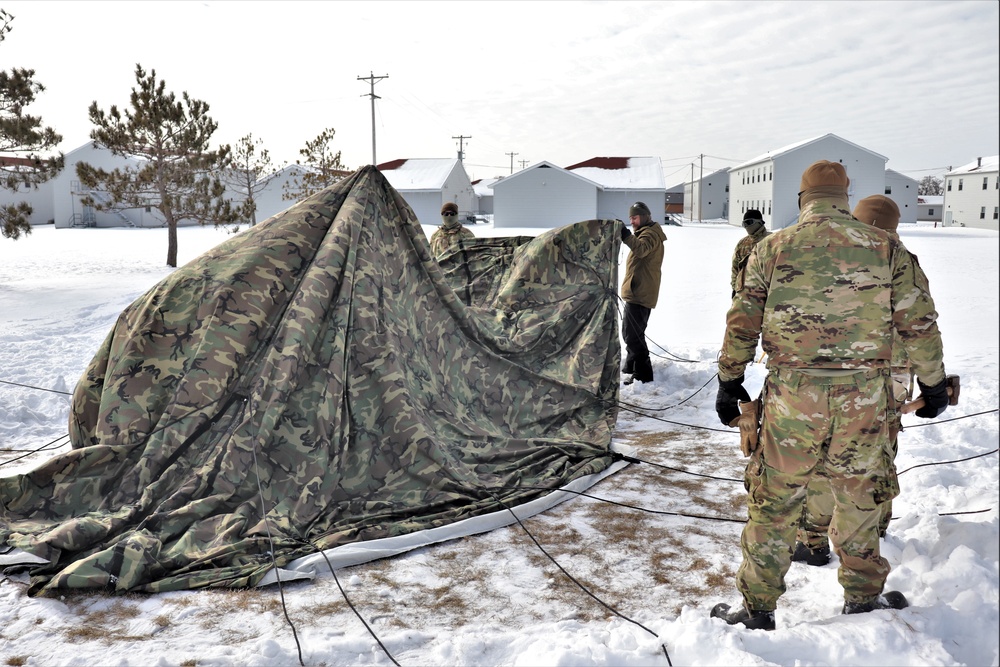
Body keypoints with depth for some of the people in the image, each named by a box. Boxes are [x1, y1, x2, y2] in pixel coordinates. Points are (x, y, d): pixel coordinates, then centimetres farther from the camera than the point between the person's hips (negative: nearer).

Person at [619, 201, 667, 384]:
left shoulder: (650, 233, -11)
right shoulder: (646, 233, 22)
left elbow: (641, 249, -35)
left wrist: (626, 236, -50)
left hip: (640, 293, -11)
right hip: (638, 292, 11)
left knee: (632, 334, -14)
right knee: (632, 333, 20)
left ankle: (643, 374, -12)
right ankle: (632, 367, 32)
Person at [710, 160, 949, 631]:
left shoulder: (773, 248, 1)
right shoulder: (886, 248, 4)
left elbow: (741, 323, 3)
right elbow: (920, 323, 6)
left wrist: (729, 383, 13)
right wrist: (933, 384, 17)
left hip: (792, 395, -1)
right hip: (864, 398, 2)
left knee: (773, 503, 9)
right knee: (860, 497, 19)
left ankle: (758, 609, 18)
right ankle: (863, 597, 34)